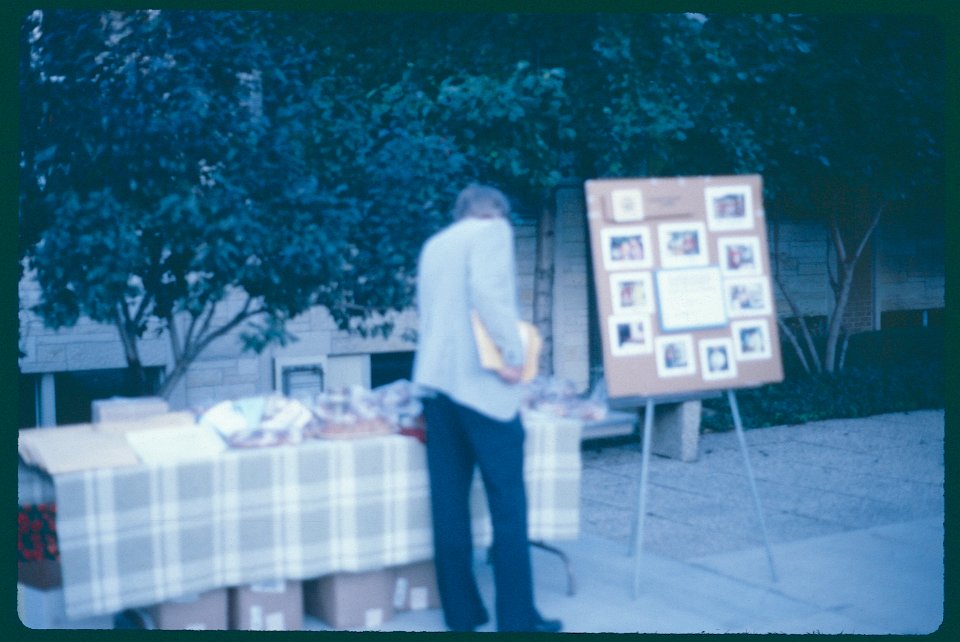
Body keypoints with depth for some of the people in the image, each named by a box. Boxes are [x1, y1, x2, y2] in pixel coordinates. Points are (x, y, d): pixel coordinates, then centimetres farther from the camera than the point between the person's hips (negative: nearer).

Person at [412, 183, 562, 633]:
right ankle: (517, 619, 2)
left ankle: (461, 612, 13)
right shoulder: (493, 229, 0)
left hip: (435, 377, 7)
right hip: (480, 379, -7)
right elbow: (487, 291, -17)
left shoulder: (433, 244, 21)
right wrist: (513, 352, -13)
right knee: (508, 503, -1)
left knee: (449, 501, 8)